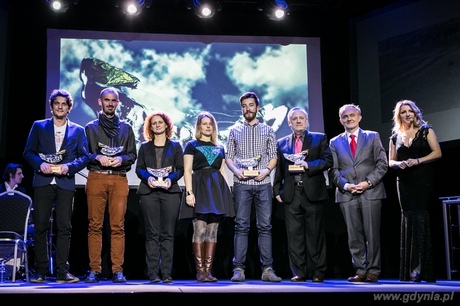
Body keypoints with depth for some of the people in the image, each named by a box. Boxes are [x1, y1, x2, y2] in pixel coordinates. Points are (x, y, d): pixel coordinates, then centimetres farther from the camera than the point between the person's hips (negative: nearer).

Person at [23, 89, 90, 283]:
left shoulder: (78, 130, 12)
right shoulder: (38, 126, 12)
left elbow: (84, 156, 6)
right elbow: (28, 152, 7)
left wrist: (68, 167, -12)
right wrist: (40, 164, -12)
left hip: (65, 184, 0)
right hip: (43, 183, 0)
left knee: (64, 228, -2)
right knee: (40, 227, -1)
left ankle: (62, 272, 0)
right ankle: (40, 271, 5)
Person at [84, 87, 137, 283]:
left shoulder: (126, 128, 18)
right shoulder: (91, 127, 15)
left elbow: (133, 154, 15)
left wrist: (121, 159, -6)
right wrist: (97, 157, -9)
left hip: (119, 179, 1)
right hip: (96, 178, 0)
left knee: (118, 226, -5)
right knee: (95, 225, -4)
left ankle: (118, 270, -4)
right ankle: (94, 270, -2)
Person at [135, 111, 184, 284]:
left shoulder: (175, 146, 14)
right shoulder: (144, 147, 17)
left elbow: (180, 169, 7)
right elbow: (139, 168, 9)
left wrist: (170, 179, -12)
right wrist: (148, 178, -11)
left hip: (170, 191, 0)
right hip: (149, 192, 1)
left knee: (168, 233, -3)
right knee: (152, 233, -3)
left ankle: (166, 273, -2)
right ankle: (152, 273, -2)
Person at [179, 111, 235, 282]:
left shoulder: (219, 148, 20)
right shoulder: (191, 145, 8)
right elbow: (187, 170, -1)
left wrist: (229, 191, 8)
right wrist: (189, 192, -13)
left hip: (217, 187, 4)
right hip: (199, 187, -4)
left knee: (213, 231, 1)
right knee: (200, 230, -11)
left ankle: (208, 270, 4)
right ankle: (200, 271, -7)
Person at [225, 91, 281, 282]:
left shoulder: (267, 130, 13)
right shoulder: (234, 131, 13)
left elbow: (273, 156, 10)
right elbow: (228, 156, 11)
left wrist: (267, 170, -9)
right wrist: (236, 170, -9)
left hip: (263, 183, 0)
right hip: (242, 184, 0)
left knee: (265, 226, -1)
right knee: (241, 226, -3)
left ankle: (267, 269, 1)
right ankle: (238, 269, -2)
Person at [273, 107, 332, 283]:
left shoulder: (319, 139, 11)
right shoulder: (282, 143, 17)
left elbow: (328, 161, -1)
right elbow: (279, 169, 15)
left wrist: (308, 165, -14)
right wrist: (277, 190, 5)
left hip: (313, 193, -2)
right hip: (291, 194, 2)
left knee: (315, 234, 0)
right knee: (294, 235, 1)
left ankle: (317, 273, 7)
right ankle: (299, 272, 7)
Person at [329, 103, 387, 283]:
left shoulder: (372, 137, 11)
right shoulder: (335, 142, 15)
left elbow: (382, 164, 4)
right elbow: (333, 170, 9)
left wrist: (368, 182, -9)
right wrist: (345, 185, -8)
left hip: (371, 192, -1)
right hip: (347, 194, 2)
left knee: (372, 234, -2)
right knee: (354, 236, 1)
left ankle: (373, 271, 7)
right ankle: (360, 271, 8)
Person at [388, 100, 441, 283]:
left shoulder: (426, 131, 5)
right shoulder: (395, 137, 13)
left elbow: (437, 153, -3)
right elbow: (390, 161, 13)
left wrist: (417, 161, -15)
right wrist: (400, 164, -9)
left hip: (423, 181, -3)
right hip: (404, 183, 3)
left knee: (421, 220, -11)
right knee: (408, 221, 1)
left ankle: (420, 268, -11)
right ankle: (410, 269, 3)